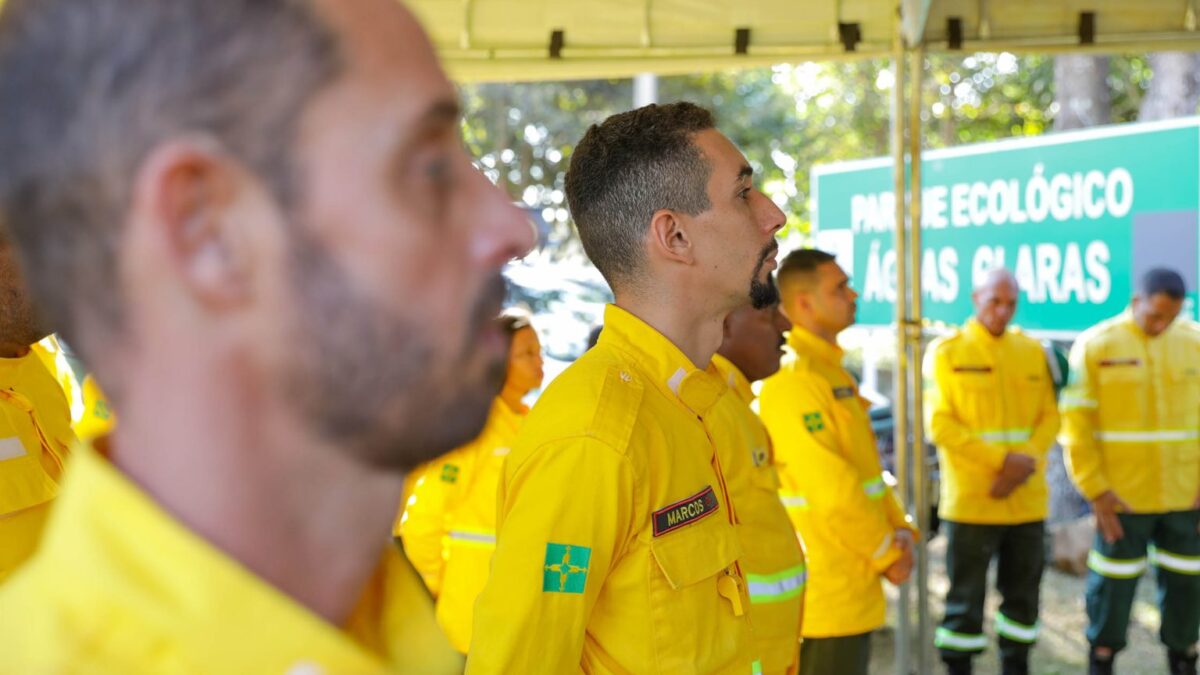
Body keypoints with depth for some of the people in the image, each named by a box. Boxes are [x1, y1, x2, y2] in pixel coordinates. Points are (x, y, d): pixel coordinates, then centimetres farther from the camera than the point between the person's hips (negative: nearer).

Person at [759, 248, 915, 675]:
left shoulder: (831, 370, 13)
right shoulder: (792, 380, -20)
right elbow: (832, 489, -23)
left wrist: (899, 529, 4)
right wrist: (886, 554, -12)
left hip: (851, 585, 10)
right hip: (824, 589, -10)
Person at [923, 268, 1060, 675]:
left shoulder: (1032, 350, 9)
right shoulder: (947, 351, -3)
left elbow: (1050, 417, 7)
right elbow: (939, 424, -10)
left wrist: (1025, 464, -11)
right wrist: (1000, 460, -17)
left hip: (1027, 500, 4)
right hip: (970, 501, -4)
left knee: (1023, 594, 12)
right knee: (965, 597, 1)